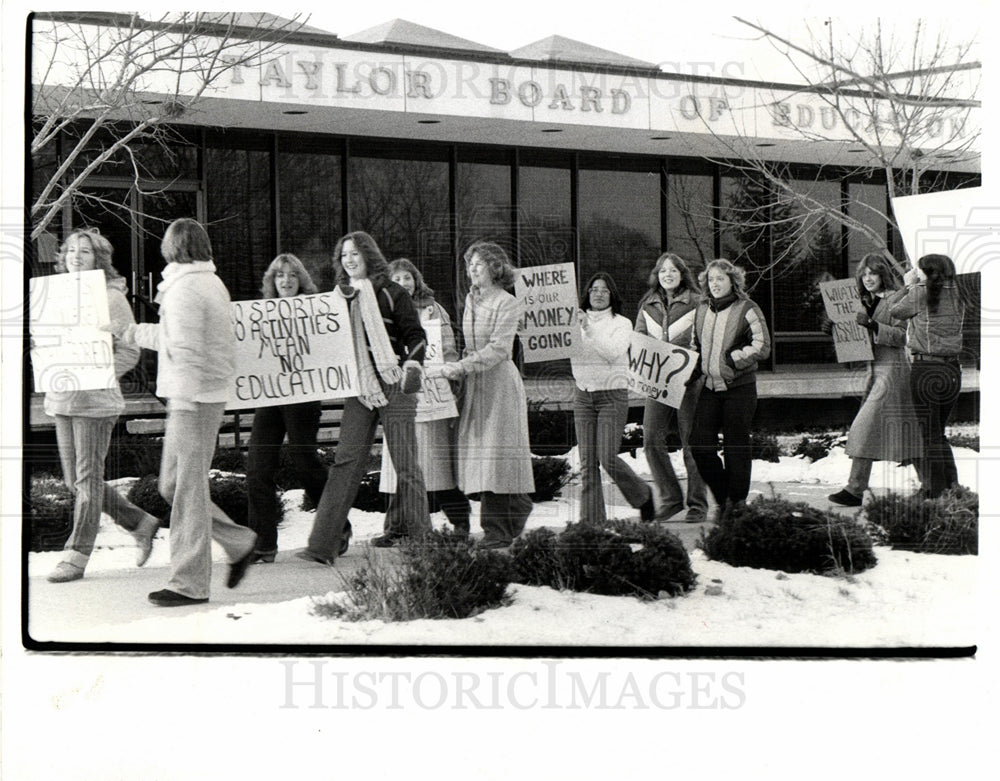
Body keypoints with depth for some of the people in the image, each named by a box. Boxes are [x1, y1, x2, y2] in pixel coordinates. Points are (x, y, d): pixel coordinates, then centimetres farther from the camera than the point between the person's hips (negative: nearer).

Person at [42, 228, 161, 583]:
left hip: (95, 401, -7)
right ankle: (141, 523, 24)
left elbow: (129, 351, -7)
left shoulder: (111, 297, -6)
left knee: (88, 478, -2)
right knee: (75, 482, 10)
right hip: (60, 399, 7)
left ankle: (76, 555, 5)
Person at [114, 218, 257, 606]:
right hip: (209, 394, 10)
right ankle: (238, 543, 20)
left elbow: (186, 349, -20)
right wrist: (130, 332, 34)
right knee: (173, 484, 16)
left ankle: (189, 583, 0)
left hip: (194, 398, -10)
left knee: (187, 488, -5)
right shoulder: (211, 283, 17)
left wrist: (181, 398, -20)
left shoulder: (185, 289, -13)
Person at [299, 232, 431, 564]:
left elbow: (415, 334, -2)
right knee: (346, 460, -4)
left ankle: (407, 531, 18)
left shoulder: (391, 293, 0)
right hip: (358, 387, 4)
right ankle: (322, 545, -9)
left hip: (393, 384, -4)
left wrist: (413, 361, -19)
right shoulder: (341, 296, 14)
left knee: (403, 460, 2)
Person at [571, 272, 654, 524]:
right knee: (587, 462, -1)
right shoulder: (578, 322, 10)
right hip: (583, 396, 3)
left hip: (612, 395, -3)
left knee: (607, 458, -9)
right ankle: (591, 520, 4)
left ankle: (643, 495, 17)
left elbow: (614, 352, -16)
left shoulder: (621, 324, 1)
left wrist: (589, 329, -23)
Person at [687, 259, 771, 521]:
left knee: (736, 445, 1)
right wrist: (695, 367, 8)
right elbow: (695, 344, 24)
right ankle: (723, 498, 16)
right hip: (710, 386, 6)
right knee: (699, 443, -1)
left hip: (740, 386, -6)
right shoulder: (703, 309, 12)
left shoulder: (747, 309, -7)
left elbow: (762, 347, -12)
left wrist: (733, 357, -15)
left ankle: (737, 502, 15)